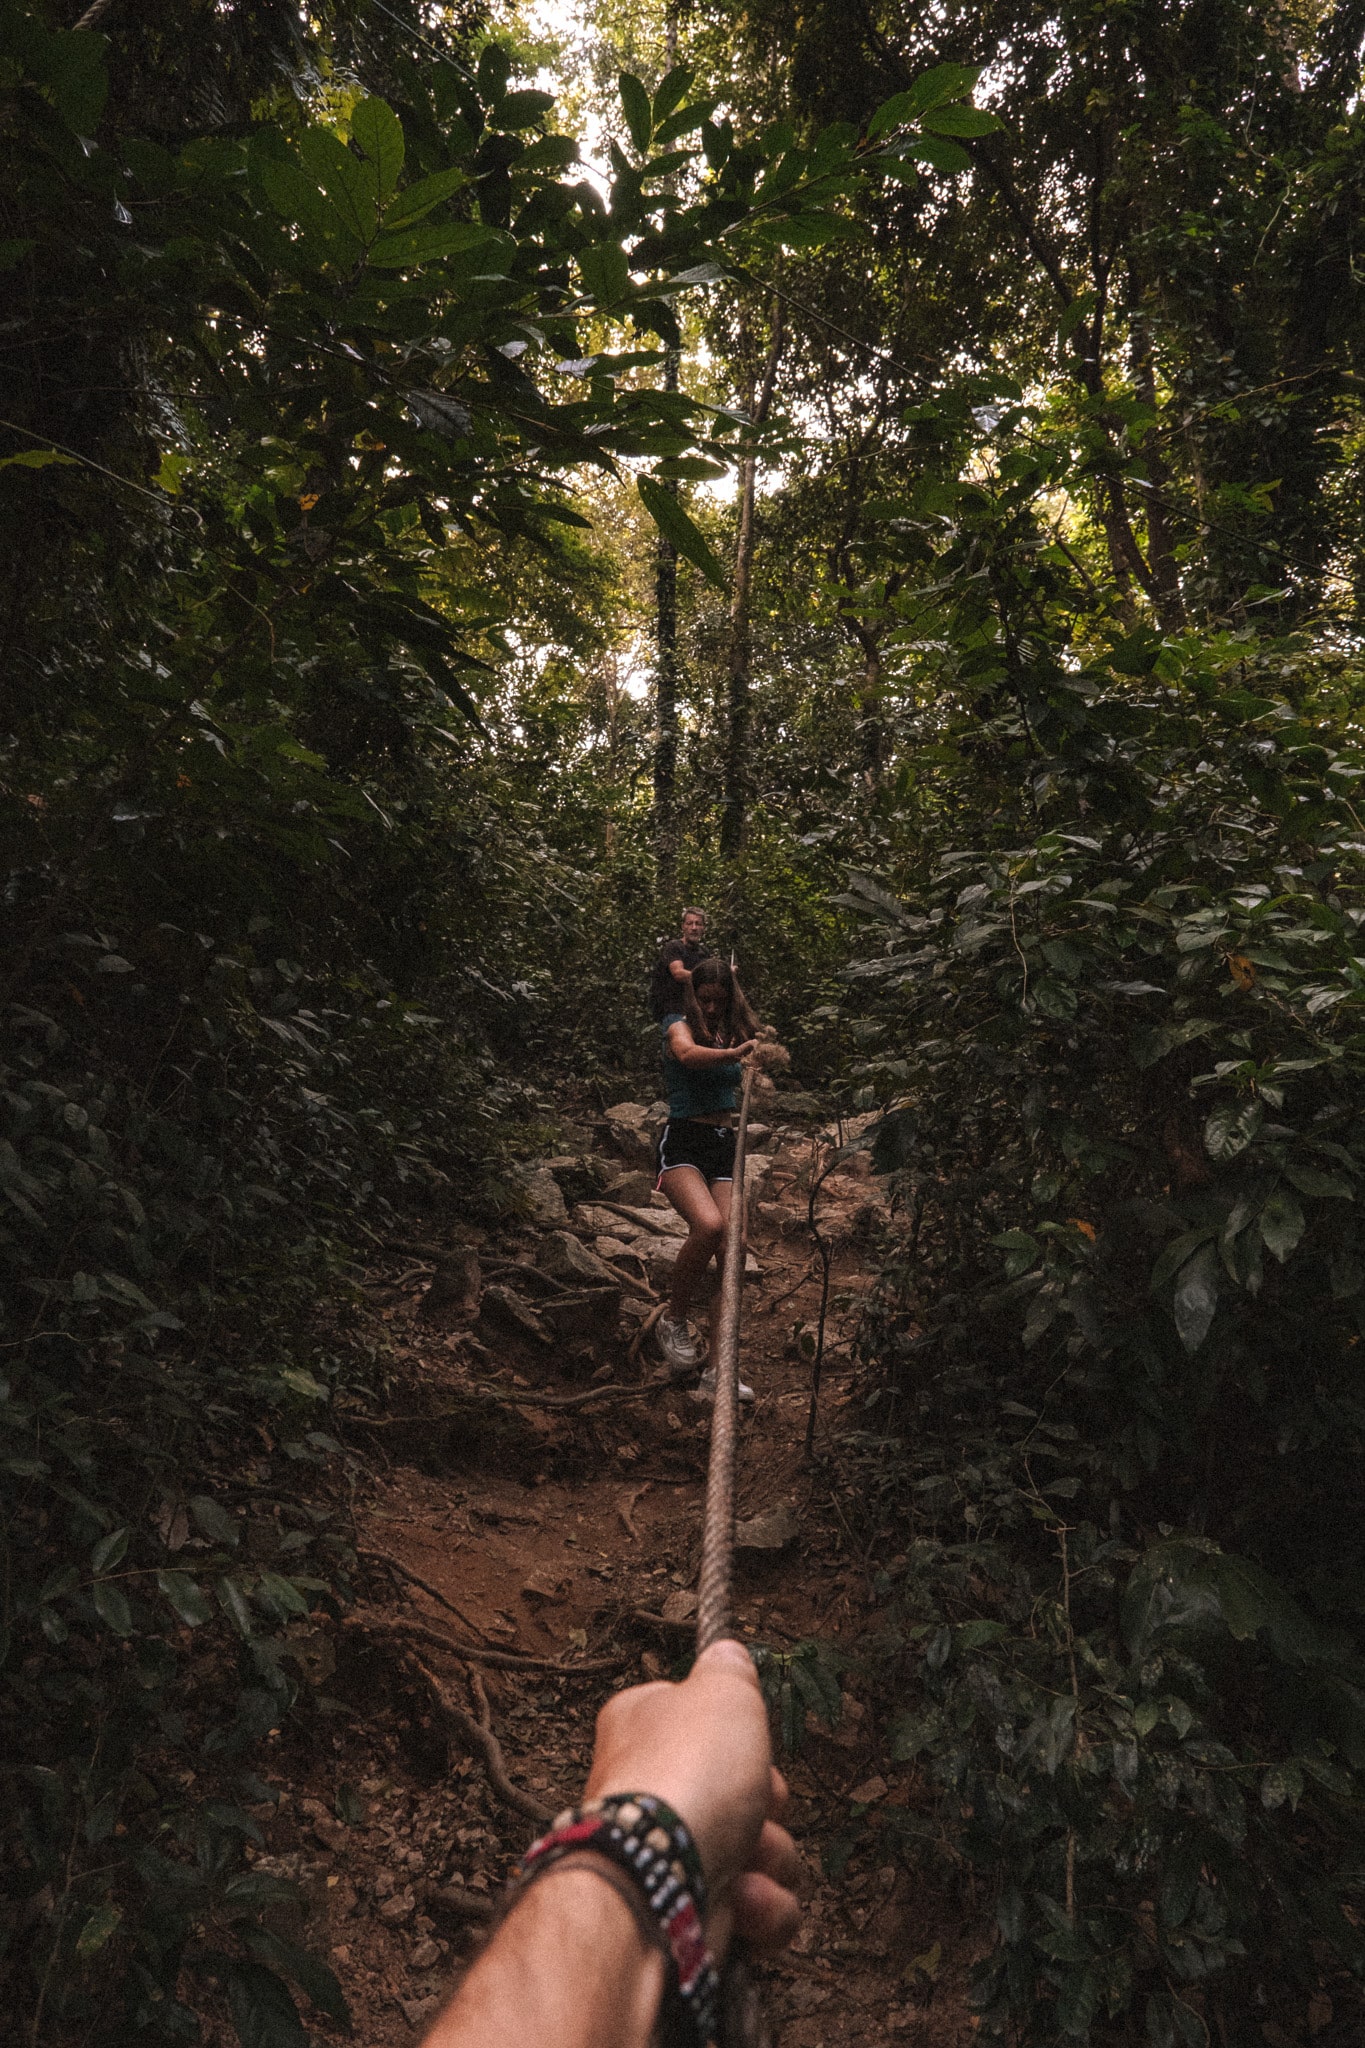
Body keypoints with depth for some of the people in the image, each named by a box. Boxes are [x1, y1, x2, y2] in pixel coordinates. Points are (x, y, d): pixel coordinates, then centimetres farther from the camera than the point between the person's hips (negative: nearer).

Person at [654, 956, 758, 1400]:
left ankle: (718, 1372, 1)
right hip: (683, 1142, -5)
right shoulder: (680, 1025, -1)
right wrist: (733, 1053, -41)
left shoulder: (732, 1032, 18)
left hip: (724, 1146, 6)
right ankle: (674, 1322, -7)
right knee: (709, 1225, -31)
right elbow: (686, 1053, -26)